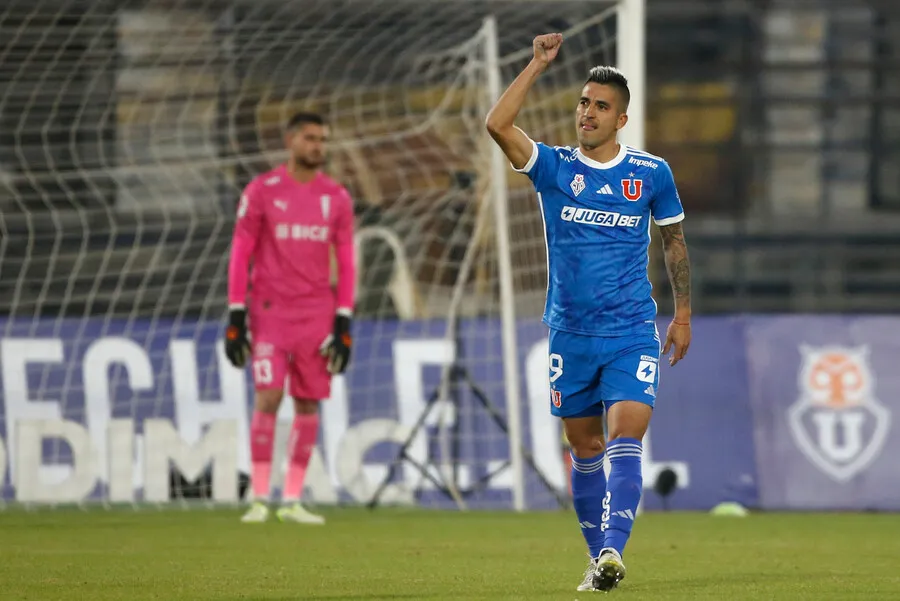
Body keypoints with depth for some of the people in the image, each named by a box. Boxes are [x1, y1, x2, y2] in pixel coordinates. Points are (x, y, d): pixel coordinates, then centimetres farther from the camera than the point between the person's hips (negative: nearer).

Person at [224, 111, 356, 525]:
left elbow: (346, 263, 9)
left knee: (309, 404, 2)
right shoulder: (261, 192, -1)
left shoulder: (336, 198, 7)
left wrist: (343, 324, 2)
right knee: (268, 398, -12)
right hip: (270, 312, -3)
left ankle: (292, 501, 9)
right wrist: (236, 317, -6)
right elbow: (240, 256, 0)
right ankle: (258, 498, -6)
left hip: (317, 313, 3)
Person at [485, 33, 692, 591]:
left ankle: (613, 550, -26)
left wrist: (684, 315, 10)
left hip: (634, 334, -2)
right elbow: (497, 125, -16)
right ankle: (599, 559, 21)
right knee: (586, 451, 9)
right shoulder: (554, 167, 0)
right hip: (570, 333, 2)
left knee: (624, 442, -17)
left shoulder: (651, 173, 2)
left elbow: (675, 240, 14)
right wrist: (539, 64, -16)